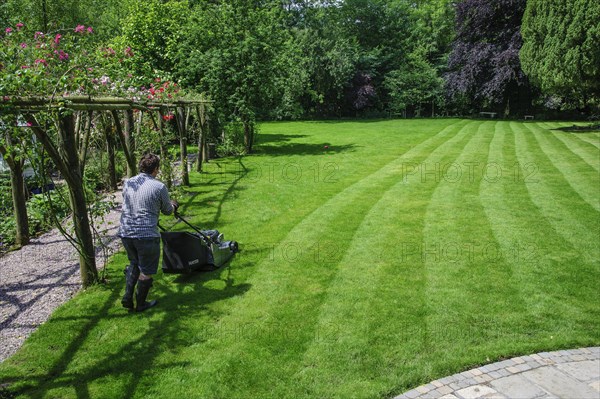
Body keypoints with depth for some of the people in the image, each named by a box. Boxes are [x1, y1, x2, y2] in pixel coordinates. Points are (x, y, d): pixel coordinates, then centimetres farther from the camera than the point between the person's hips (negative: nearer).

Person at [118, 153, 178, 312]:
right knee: (146, 271, 12)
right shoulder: (159, 187, -11)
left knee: (134, 263, 28)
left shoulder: (127, 183, 4)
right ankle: (141, 304, 25)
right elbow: (167, 211, 2)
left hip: (125, 232, 6)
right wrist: (173, 206, 27)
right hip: (146, 235, -6)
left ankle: (128, 297, 22)